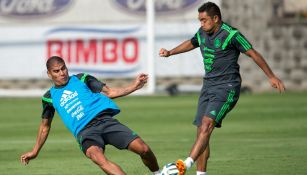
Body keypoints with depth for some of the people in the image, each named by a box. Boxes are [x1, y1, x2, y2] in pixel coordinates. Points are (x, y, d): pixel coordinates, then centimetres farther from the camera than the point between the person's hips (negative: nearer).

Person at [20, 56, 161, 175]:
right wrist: (35, 152, 33)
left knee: (143, 149, -16)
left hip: (104, 120, 1)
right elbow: (45, 126, 31)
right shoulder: (50, 97, 19)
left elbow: (109, 92, 12)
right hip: (84, 131, -1)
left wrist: (134, 86, -2)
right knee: (97, 157, -37)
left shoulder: (81, 79, 17)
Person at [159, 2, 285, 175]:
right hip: (208, 85, 8)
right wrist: (170, 53, 26)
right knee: (202, 131, 2)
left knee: (207, 124, -24)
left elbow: (253, 54, -8)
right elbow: (191, 44, 32)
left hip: (227, 87, -8)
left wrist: (272, 76, -8)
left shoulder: (231, 34, -13)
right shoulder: (202, 33, 8)